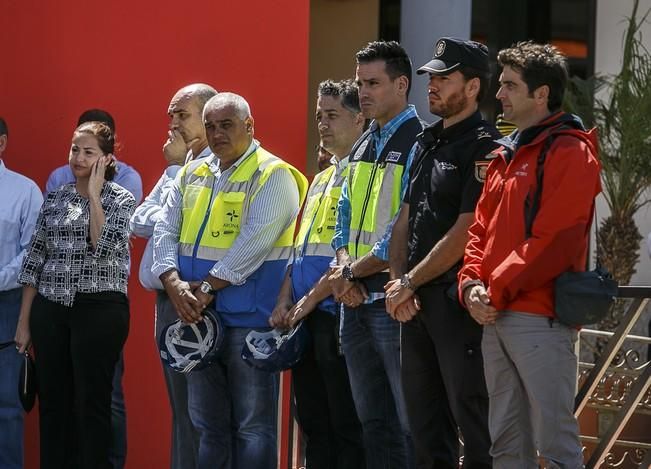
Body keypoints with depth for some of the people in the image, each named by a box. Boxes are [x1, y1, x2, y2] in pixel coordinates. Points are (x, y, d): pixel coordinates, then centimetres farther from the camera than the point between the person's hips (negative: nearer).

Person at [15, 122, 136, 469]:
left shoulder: (120, 199, 0)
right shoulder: (54, 199, 11)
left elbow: (103, 249, -17)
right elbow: (34, 260, 11)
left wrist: (94, 195, -12)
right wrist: (24, 322, 8)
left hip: (99, 309, -4)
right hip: (50, 310, 4)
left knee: (91, 404, -3)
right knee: (52, 403, 6)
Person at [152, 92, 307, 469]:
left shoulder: (272, 176, -7)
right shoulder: (192, 175, 14)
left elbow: (253, 244, -17)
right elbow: (165, 232, 8)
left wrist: (206, 289, -17)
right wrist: (174, 284, -10)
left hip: (248, 317, -7)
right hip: (197, 316, 7)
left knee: (253, 427, -3)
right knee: (208, 425, 12)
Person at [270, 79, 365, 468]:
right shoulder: (321, 180, 21)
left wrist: (311, 298, -15)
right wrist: (285, 302, 8)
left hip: (338, 315, -9)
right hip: (304, 319, 9)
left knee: (347, 426, -5)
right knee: (314, 424, 11)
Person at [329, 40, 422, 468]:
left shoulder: (418, 145, -11)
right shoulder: (363, 147, 16)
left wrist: (354, 272, -10)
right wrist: (344, 266, -1)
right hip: (357, 301, 9)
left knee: (412, 424, -6)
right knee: (374, 420, 13)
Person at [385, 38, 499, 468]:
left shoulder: (485, 149, -10)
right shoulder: (426, 144, 16)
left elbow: (465, 233, -16)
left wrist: (410, 283, -11)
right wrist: (398, 282, 2)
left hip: (458, 299, -9)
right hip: (416, 303, 9)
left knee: (472, 416, -5)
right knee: (426, 421, 13)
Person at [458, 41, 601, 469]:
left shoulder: (570, 153, -8)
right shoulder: (507, 155, 20)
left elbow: (554, 240, -15)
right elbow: (482, 229, 19)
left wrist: (498, 290, -13)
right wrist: (472, 285, 2)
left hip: (540, 318, -9)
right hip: (496, 320, 9)